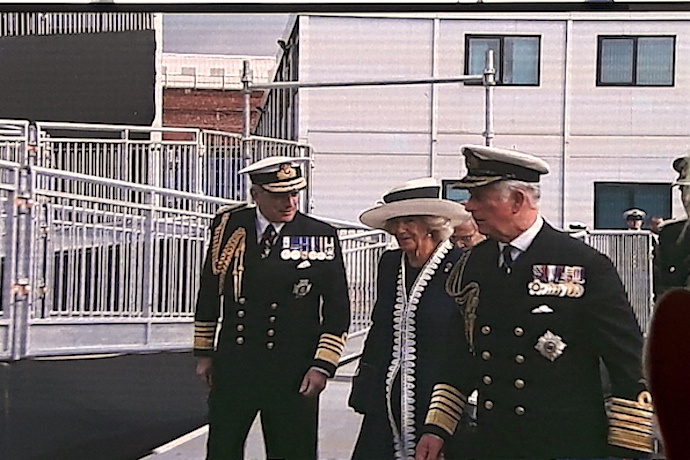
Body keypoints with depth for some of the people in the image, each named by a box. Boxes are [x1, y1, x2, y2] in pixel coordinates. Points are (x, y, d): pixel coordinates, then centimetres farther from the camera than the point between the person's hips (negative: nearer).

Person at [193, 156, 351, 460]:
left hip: (294, 374, -2)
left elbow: (338, 309, -1)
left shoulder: (321, 237, -4)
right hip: (233, 365, 2)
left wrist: (323, 365, -7)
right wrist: (203, 352, 10)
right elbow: (208, 294, 10)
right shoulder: (229, 226, 2)